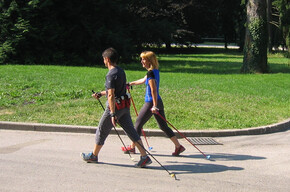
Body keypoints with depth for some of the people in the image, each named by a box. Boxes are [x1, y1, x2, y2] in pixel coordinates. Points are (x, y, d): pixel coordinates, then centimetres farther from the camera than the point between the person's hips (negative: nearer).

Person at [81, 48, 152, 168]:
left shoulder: (111, 74, -17)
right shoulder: (121, 71, 11)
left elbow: (111, 95, -23)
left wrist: (113, 114, -25)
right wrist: (101, 94, 29)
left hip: (115, 107, -8)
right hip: (125, 106, 8)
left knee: (101, 131, 9)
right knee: (131, 131, 6)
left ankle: (94, 156, 25)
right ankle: (145, 157, 0)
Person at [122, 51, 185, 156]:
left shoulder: (151, 73, -16)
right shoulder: (155, 71, 12)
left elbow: (153, 90, -21)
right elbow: (143, 80, 28)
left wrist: (154, 106, -23)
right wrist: (131, 83, 39)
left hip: (151, 103, -9)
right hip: (158, 102, 9)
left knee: (138, 124, 7)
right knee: (164, 126, 10)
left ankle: (132, 147, 19)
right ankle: (178, 146, 6)